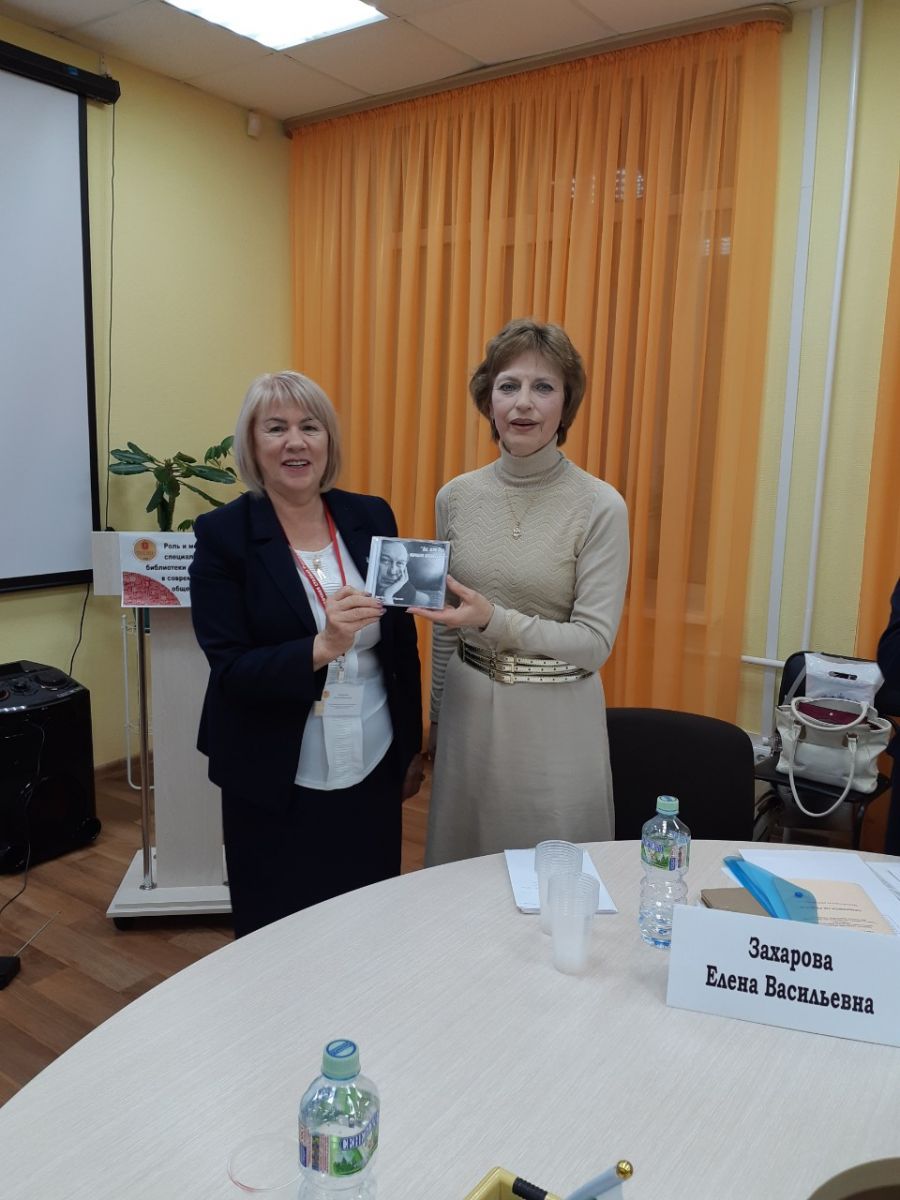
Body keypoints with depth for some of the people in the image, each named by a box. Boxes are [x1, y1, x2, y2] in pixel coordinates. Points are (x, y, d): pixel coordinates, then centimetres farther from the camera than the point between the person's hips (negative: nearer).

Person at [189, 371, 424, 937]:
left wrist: (412, 748, 10)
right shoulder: (223, 534, -11)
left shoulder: (372, 518, -1)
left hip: (372, 770, 3)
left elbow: (401, 640, 6)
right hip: (276, 784, -3)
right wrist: (321, 648, -32)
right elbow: (231, 670, -15)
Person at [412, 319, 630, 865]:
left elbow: (594, 644, -13)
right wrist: (436, 716, 17)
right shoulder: (457, 496, 0)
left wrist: (497, 621, -26)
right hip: (469, 711, 4)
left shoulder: (601, 506, -12)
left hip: (557, 722, -3)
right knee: (463, 867, 18)